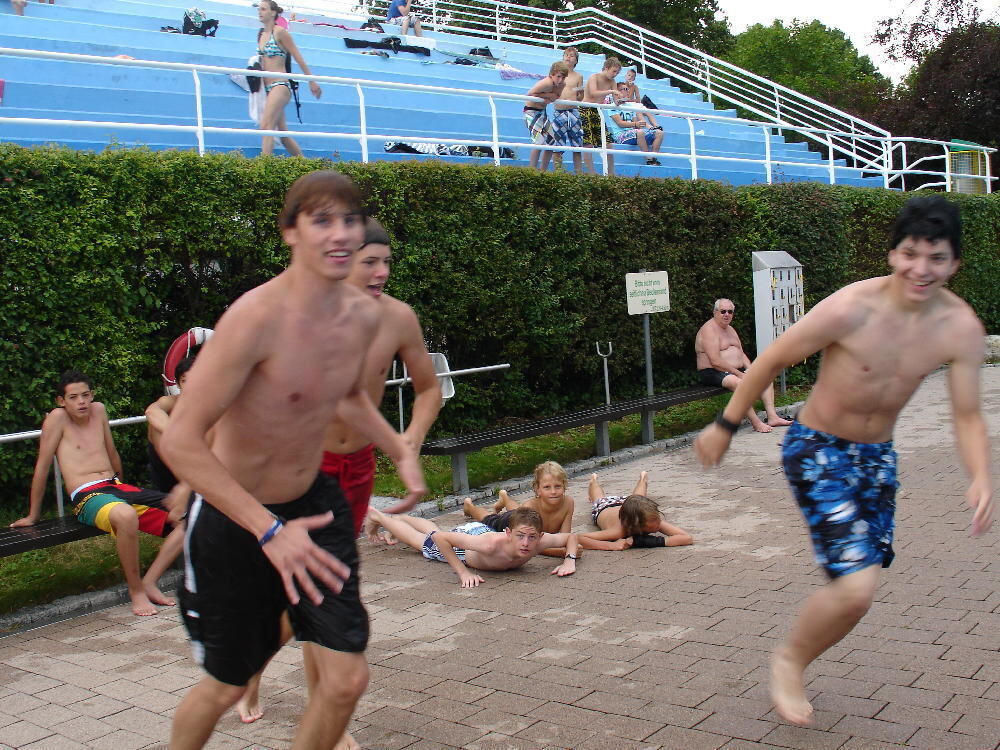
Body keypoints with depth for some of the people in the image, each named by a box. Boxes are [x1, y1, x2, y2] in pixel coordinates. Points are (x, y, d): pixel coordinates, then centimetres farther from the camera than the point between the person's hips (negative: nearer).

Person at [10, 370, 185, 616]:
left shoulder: (99, 410, 16)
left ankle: (149, 582, -7)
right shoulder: (58, 418, 0)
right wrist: (33, 515, 8)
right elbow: (43, 466, 3)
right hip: (87, 497, -7)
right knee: (126, 516, -43)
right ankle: (135, 589, -22)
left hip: (119, 488, 7)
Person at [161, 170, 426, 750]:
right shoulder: (257, 317, -27)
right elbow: (179, 440, -29)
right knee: (227, 686, 13)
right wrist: (270, 530, -35)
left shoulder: (364, 315, -5)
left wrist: (401, 450, 3)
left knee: (346, 679, 0)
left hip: (314, 502, 5)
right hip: (235, 521, -5)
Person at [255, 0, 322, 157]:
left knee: (266, 126, -21)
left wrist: (312, 82, -4)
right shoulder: (261, 34, 15)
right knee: (283, 133, 9)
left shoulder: (280, 32, -5)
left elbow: (298, 58, -4)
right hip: (268, 88, 8)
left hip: (280, 85, -8)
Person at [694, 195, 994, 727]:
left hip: (878, 456, 6)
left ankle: (794, 664, 39)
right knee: (857, 586, -17)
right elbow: (771, 360, -13)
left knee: (857, 589, 13)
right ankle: (788, 659, 12)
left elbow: (967, 415, -5)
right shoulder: (851, 309, -26)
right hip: (817, 450, -5)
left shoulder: (961, 328, -13)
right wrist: (725, 427, -6)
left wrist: (981, 478, -24)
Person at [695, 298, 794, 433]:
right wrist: (739, 374, -21)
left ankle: (772, 417, -7)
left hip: (737, 371, 10)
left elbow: (741, 354, 19)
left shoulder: (730, 329, 18)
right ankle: (756, 423, -34)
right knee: (739, 383, -36)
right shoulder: (709, 330, -13)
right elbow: (715, 362, -22)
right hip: (713, 373, -10)